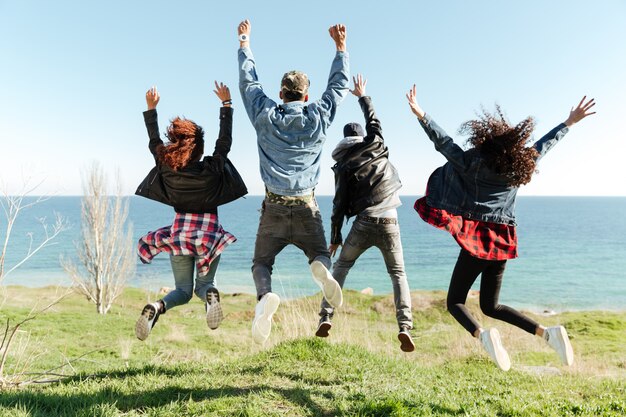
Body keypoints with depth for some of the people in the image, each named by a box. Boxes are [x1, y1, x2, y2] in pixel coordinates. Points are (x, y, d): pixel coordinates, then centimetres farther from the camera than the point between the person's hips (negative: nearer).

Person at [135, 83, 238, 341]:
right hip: (209, 234, -2)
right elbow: (225, 140, -2)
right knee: (203, 283, 13)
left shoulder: (166, 169, -9)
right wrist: (226, 104, 6)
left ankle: (157, 307, -19)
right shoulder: (212, 169, -14)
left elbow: (154, 142, 8)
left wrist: (151, 108, 18)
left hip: (179, 233, 2)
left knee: (183, 290, 14)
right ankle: (210, 294, -26)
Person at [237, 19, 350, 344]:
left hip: (274, 207, 0)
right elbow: (339, 85, 14)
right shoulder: (317, 118, 1)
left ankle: (265, 296, -23)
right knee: (320, 255, 19)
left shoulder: (265, 117, 0)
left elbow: (248, 82, 15)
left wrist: (244, 43, 26)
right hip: (306, 207, 1)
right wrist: (341, 47, 22)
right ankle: (321, 270, -19)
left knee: (261, 262, 10)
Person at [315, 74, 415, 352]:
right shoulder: (376, 146, 9)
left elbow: (340, 203, 2)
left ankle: (326, 317, 6)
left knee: (341, 266, 17)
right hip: (389, 222, 1)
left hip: (363, 222, -1)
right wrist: (362, 96, 42)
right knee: (398, 273, 10)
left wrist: (335, 237, 7)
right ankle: (405, 327, -6)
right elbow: (373, 120, 28)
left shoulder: (343, 165, 5)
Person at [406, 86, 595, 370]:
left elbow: (443, 142, -11)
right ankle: (547, 332, 1)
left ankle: (482, 335, -23)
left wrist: (420, 115, -9)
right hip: (502, 244, 5)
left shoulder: (471, 164, -9)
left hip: (474, 242, -5)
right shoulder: (520, 169, 4)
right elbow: (545, 144, 17)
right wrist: (570, 122, 31)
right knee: (490, 306, 18)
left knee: (455, 302, 6)